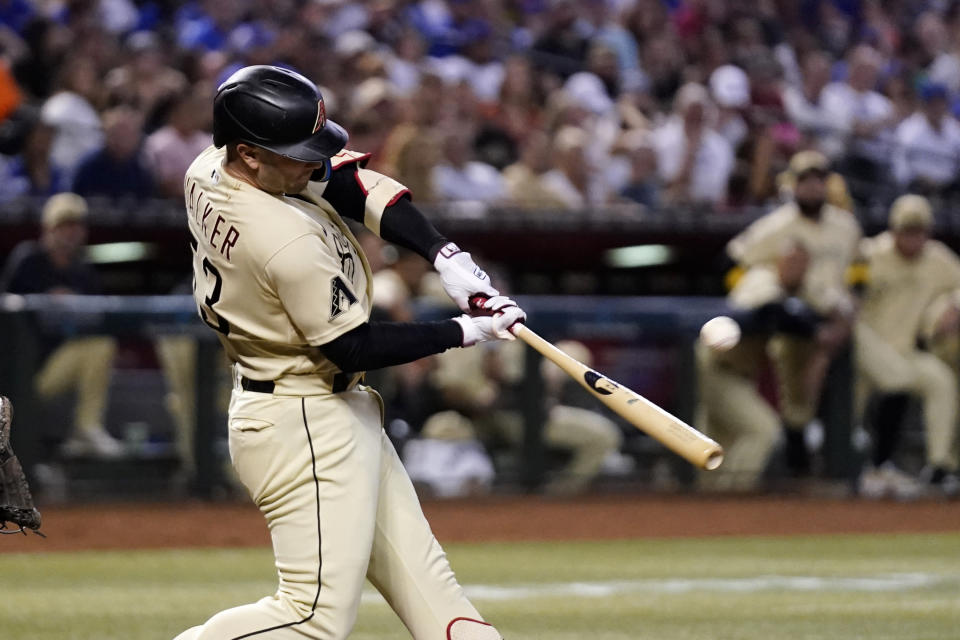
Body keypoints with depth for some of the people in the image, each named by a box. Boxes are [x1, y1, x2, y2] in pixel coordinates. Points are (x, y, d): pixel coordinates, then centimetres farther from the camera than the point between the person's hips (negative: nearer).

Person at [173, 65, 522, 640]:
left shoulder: (208, 170, -2)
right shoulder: (289, 241, -29)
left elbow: (355, 184, 2)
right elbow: (354, 347, -19)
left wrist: (446, 257, -9)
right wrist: (467, 332, -12)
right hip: (305, 428, -11)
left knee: (421, 574, 10)